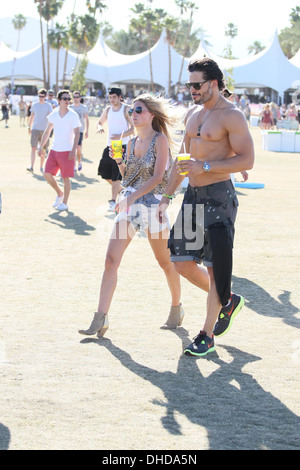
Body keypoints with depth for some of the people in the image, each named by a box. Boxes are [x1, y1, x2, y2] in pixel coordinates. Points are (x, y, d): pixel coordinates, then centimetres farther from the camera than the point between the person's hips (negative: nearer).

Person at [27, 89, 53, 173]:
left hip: (44, 130, -1)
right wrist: (29, 127, 14)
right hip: (35, 129, 1)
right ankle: (31, 167, -13)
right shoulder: (34, 105, 7)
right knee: (33, 148, -9)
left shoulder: (48, 106, 1)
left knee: (43, 150, 5)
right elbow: (31, 117, 16)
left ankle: (41, 167, 16)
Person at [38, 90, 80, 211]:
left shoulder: (73, 115, -6)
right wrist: (41, 146, 9)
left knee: (66, 177, -1)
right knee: (47, 174, -1)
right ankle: (59, 193, 23)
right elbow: (47, 132, 16)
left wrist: (73, 150, -19)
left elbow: (76, 134, -10)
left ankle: (64, 203, 10)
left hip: (67, 150, -5)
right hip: (54, 150, 5)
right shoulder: (53, 114, 6)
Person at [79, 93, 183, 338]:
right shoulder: (132, 143, 12)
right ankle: (101, 319, -9)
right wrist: (119, 161, 1)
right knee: (111, 260, -7)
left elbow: (157, 177, -15)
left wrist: (132, 197, -21)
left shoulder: (160, 140, -7)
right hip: (129, 204, 6)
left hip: (153, 203, -6)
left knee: (165, 261, 9)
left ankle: (177, 308, 31)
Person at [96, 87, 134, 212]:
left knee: (116, 176, -8)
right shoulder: (108, 110, 11)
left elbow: (134, 128, -7)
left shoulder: (126, 109, -5)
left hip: (122, 146, -6)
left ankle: (113, 201, -3)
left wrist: (120, 136, -20)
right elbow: (100, 122, 23)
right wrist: (100, 128, -2)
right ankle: (120, 189, 29)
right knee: (104, 173, 6)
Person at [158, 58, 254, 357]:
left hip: (219, 196, -8)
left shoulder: (231, 116, -10)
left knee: (214, 267, -3)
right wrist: (166, 196, 19)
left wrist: (205, 166, -22)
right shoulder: (193, 115, 14)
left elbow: (246, 160, -16)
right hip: (193, 195, 8)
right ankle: (227, 301, 28)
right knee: (182, 263, 6)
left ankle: (207, 335, 6)